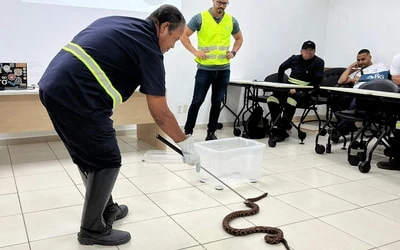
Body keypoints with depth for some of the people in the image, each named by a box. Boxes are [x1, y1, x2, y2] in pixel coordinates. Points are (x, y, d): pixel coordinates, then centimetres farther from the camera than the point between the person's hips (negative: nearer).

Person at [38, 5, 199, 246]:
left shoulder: (116, 22, 21)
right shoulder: (149, 48, -3)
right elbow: (160, 114, -3)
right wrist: (186, 144, 9)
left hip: (53, 86, 10)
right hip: (77, 96, -9)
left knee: (89, 157, 21)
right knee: (107, 162, 4)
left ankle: (106, 209, 36)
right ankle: (93, 229, 17)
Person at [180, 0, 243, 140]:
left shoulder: (232, 21, 7)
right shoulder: (200, 18, -4)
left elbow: (239, 38, 22)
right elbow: (184, 35, 0)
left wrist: (233, 52, 4)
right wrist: (194, 51, -10)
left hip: (223, 69, 3)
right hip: (205, 69, -3)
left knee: (217, 103, 8)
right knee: (197, 101, 0)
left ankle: (211, 133, 20)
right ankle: (188, 132, 13)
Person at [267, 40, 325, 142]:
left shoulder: (318, 62, 1)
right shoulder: (295, 59, 14)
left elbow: (316, 82, -8)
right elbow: (281, 68, 30)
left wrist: (298, 90, -19)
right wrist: (280, 84, 16)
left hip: (304, 92, -4)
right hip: (289, 88, 5)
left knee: (291, 99, -38)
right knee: (272, 98, -24)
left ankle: (282, 129, -31)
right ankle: (276, 126, -23)